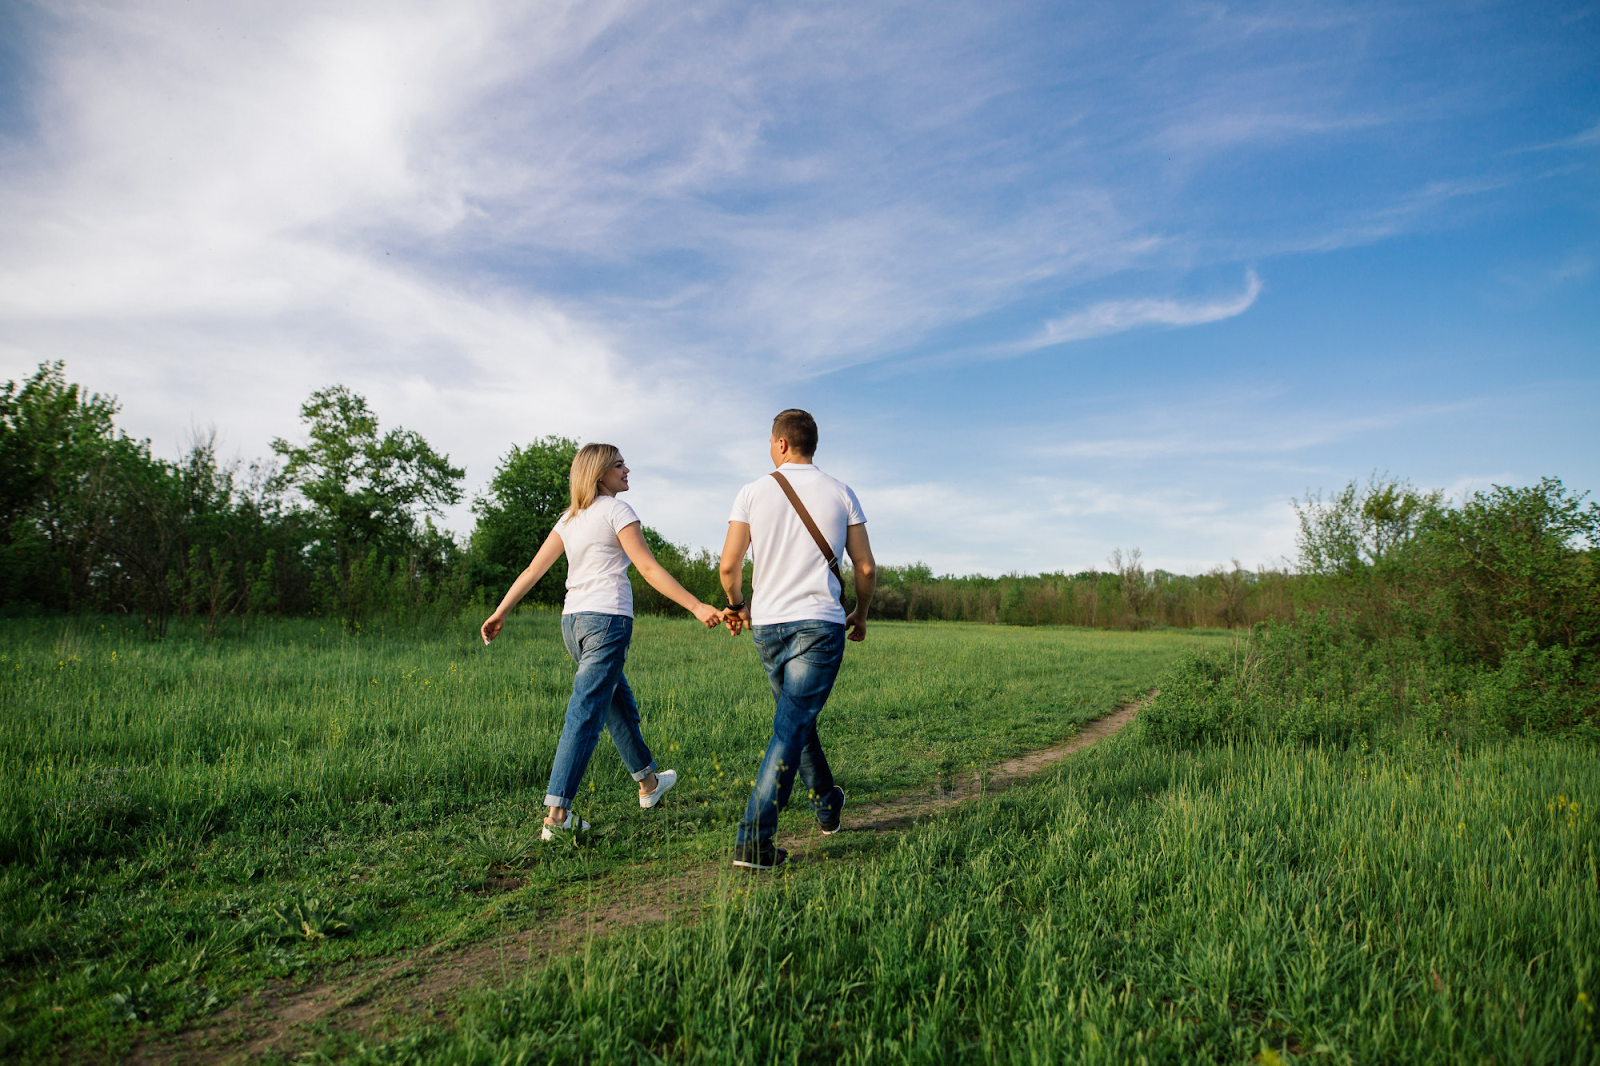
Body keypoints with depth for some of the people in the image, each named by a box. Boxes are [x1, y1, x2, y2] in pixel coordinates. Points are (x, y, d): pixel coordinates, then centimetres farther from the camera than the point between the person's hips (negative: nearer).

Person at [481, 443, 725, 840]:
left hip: (572, 622, 8)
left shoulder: (570, 519, 15)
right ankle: (556, 815, -8)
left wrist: (500, 612, 21)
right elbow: (649, 569, -12)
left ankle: (648, 782, 37)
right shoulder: (616, 511, -6)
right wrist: (697, 606, -12)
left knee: (620, 703, 22)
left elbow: (533, 569, 14)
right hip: (607, 620, -8)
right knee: (585, 716, -8)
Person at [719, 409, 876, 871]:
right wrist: (861, 614, 20)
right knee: (791, 728, -4)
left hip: (767, 625, 2)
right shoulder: (841, 494, 4)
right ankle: (754, 840, -9)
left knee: (796, 716, 21)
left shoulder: (754, 491, 2)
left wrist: (737, 606, 17)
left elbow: (729, 565, -2)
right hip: (819, 625, -2)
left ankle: (826, 803, 38)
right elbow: (865, 567, 4)